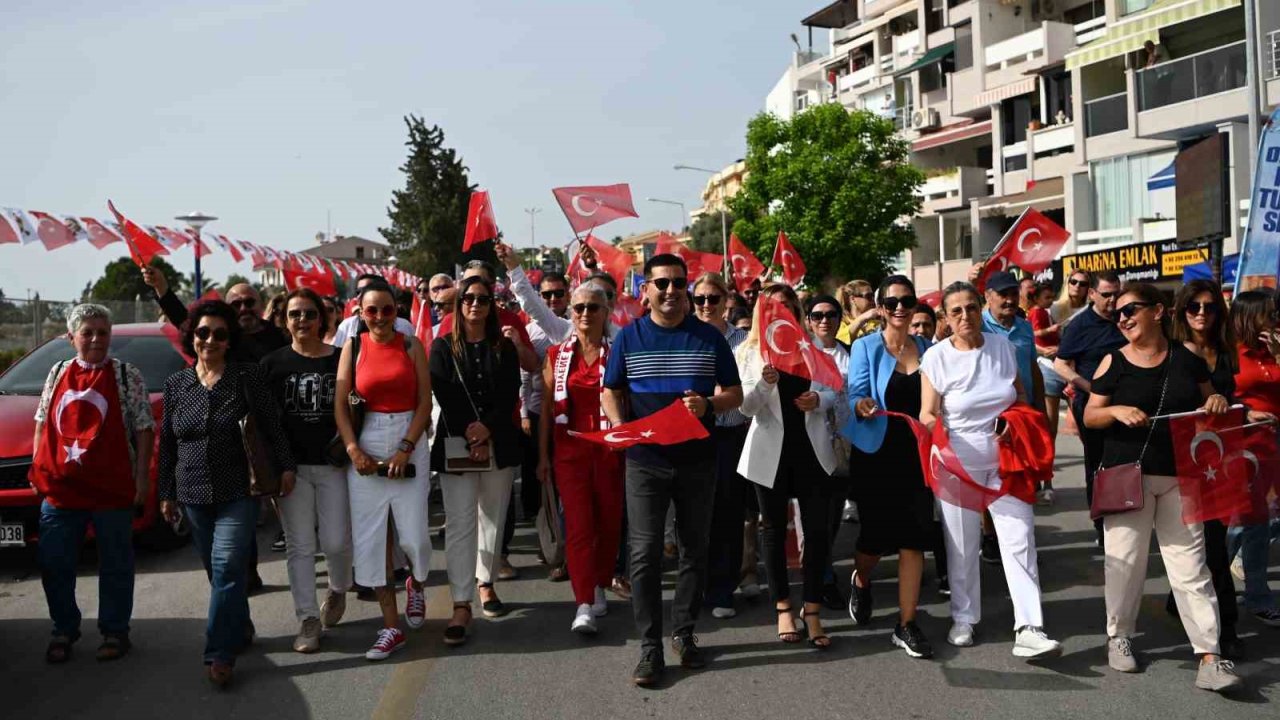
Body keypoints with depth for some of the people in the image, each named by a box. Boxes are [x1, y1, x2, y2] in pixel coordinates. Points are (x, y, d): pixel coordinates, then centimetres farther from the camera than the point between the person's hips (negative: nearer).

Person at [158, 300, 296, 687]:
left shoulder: (247, 377, -2)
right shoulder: (176, 384, 7)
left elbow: (272, 426, 0)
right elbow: (167, 442, 12)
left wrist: (285, 466, -4)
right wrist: (167, 493, 12)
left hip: (238, 492, -4)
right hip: (194, 495, 4)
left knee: (228, 568, -11)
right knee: (218, 570, 11)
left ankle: (221, 653, -8)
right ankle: (240, 628, 29)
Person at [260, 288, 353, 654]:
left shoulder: (341, 359, 2)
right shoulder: (273, 363, 4)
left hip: (333, 463, -1)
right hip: (292, 466, 1)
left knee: (336, 542, 0)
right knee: (299, 545, 3)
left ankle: (338, 589, 31)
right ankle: (308, 620, 10)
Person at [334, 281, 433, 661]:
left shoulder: (411, 345, 2)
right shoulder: (353, 346, 4)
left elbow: (424, 402, -2)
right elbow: (340, 404, 2)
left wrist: (404, 450, -10)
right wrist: (353, 448, -10)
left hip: (409, 446, -1)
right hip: (365, 449, 1)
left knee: (413, 535, -2)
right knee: (369, 538, 2)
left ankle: (415, 584, 34)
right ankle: (392, 626, 13)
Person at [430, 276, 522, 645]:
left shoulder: (504, 347, 9)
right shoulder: (443, 347, 4)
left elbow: (510, 395, 1)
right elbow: (445, 398, -4)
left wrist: (487, 428, -14)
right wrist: (469, 439, -13)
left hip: (499, 444, 2)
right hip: (456, 444, -2)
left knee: (492, 518, 7)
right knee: (460, 524, -7)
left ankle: (485, 584, 24)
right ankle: (461, 605, -8)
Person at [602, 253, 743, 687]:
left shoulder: (709, 337, 3)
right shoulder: (629, 337, 2)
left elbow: (735, 393, 7)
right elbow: (612, 392, 8)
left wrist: (708, 404, -14)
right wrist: (621, 428, -11)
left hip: (697, 460, 2)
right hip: (645, 461, -1)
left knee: (694, 549, 11)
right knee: (645, 553, -3)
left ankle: (684, 633, 26)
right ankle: (650, 647, 6)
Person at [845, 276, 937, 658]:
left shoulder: (926, 347, 7)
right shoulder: (865, 347, -3)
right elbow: (854, 396, -9)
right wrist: (862, 406, -31)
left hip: (917, 454, 3)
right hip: (877, 454, -3)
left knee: (914, 537, -1)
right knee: (877, 535, 4)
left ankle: (906, 625, 9)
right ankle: (861, 581, 40)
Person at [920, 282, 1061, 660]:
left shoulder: (1003, 347, 2)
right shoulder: (936, 357, -6)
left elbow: (1021, 395, 15)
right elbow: (927, 413, -6)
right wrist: (931, 424, -29)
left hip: (1006, 460, 2)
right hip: (959, 464, -2)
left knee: (1020, 540, -8)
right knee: (962, 546, 8)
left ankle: (1028, 629, -8)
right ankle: (963, 619, 25)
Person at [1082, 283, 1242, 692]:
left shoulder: (1187, 358, 4)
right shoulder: (1113, 363, -1)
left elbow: (1206, 403, 16)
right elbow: (1089, 416, 1)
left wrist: (1216, 402, -6)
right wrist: (1117, 410, -19)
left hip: (1179, 475, 1)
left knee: (1190, 565, 1)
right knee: (1125, 560, 6)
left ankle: (1209, 657, 2)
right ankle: (1119, 636, 24)